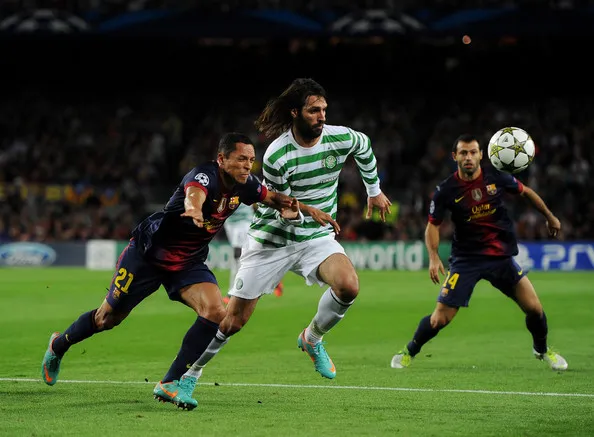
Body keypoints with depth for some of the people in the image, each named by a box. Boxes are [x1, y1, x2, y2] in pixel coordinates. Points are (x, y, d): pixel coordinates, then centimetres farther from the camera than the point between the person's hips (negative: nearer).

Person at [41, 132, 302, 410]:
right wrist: (194, 208, -78)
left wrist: (286, 206, -8)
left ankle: (170, 383, -13)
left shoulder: (244, 184, -6)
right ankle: (59, 346, 38)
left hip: (188, 263, 6)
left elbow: (269, 196, 15)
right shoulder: (205, 175, -29)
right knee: (108, 318, 7)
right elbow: (194, 192, -54)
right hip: (148, 253, -6)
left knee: (215, 311, -20)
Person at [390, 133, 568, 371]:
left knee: (534, 308, -6)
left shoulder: (496, 177, -5)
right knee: (441, 317, -9)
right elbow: (433, 225, 1)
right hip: (466, 259, -2)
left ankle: (542, 349, 25)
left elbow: (526, 192, 13)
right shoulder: (446, 190, -9)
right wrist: (433, 257, -13)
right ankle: (408, 353, 18)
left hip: (502, 256, 2)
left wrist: (549, 217, 21)